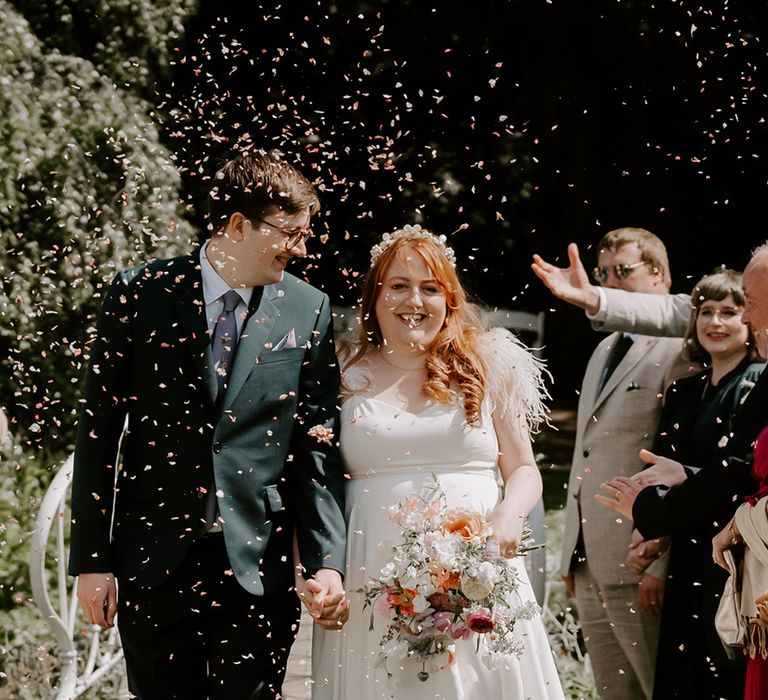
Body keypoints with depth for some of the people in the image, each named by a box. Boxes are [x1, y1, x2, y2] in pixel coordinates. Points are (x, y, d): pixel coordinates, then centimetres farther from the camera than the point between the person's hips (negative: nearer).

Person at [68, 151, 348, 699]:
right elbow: (99, 431, -1)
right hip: (153, 565, -1)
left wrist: (327, 562, -8)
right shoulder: (141, 294, -3)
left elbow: (317, 445, 2)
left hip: (257, 568, 1)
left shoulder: (308, 310, 2)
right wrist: (92, 560, -4)